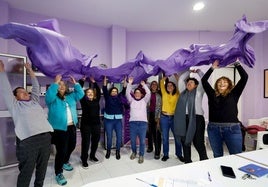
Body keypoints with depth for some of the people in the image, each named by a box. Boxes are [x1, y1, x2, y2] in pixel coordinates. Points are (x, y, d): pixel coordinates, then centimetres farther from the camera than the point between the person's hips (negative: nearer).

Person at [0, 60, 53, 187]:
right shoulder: (15, 105, 10)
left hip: (46, 137, 5)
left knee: (42, 168, 16)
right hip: (28, 141, -5)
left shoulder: (34, 102, 22)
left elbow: (36, 87, 26)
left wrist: (30, 71, 30)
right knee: (26, 172, 5)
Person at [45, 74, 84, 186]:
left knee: (71, 146, 20)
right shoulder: (53, 98, -5)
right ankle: (59, 173, 15)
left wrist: (75, 83, 0)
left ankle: (65, 162, 46)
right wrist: (55, 82, -22)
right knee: (61, 150, -4)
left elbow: (81, 93, 6)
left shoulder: (71, 96, 12)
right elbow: (49, 95, -26)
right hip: (59, 129, -6)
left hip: (72, 127, 7)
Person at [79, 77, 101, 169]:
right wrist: (82, 80, 1)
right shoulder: (84, 100, -1)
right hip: (86, 124, -4)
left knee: (95, 141, 14)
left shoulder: (96, 100, 8)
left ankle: (92, 156, 34)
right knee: (86, 142, 4)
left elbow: (98, 91, 10)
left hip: (96, 124, 4)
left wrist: (94, 82, 12)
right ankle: (84, 160, 18)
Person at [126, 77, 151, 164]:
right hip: (133, 122, 1)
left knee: (142, 141, 1)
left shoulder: (144, 100, 13)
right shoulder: (131, 100, 14)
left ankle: (141, 155, 20)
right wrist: (129, 83, 0)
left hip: (143, 122, -1)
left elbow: (149, 93, 1)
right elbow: (127, 93, 3)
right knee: (132, 140, 10)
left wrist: (144, 85, 4)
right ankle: (134, 152, 35)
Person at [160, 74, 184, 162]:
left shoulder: (177, 94, 4)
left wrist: (176, 76, 8)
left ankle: (179, 154, 27)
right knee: (165, 138, 8)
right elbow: (161, 82, 5)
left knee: (177, 137, 8)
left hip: (174, 118, 0)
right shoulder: (164, 93, 5)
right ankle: (165, 154, 23)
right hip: (164, 117, 0)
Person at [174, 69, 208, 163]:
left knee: (198, 142, -5)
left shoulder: (198, 91, 9)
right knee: (185, 141, 8)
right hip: (184, 119, 4)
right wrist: (189, 71, 28)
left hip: (196, 118, -4)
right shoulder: (183, 91, 19)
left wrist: (198, 71, 20)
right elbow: (181, 79, 22)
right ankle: (187, 162, 20)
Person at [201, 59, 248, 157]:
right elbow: (204, 80, 7)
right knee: (217, 156, 16)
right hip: (213, 129, 2)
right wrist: (212, 68, 8)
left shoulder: (233, 94, 7)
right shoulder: (212, 95, 9)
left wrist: (236, 63, 4)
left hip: (232, 129, -1)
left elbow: (244, 77, 2)